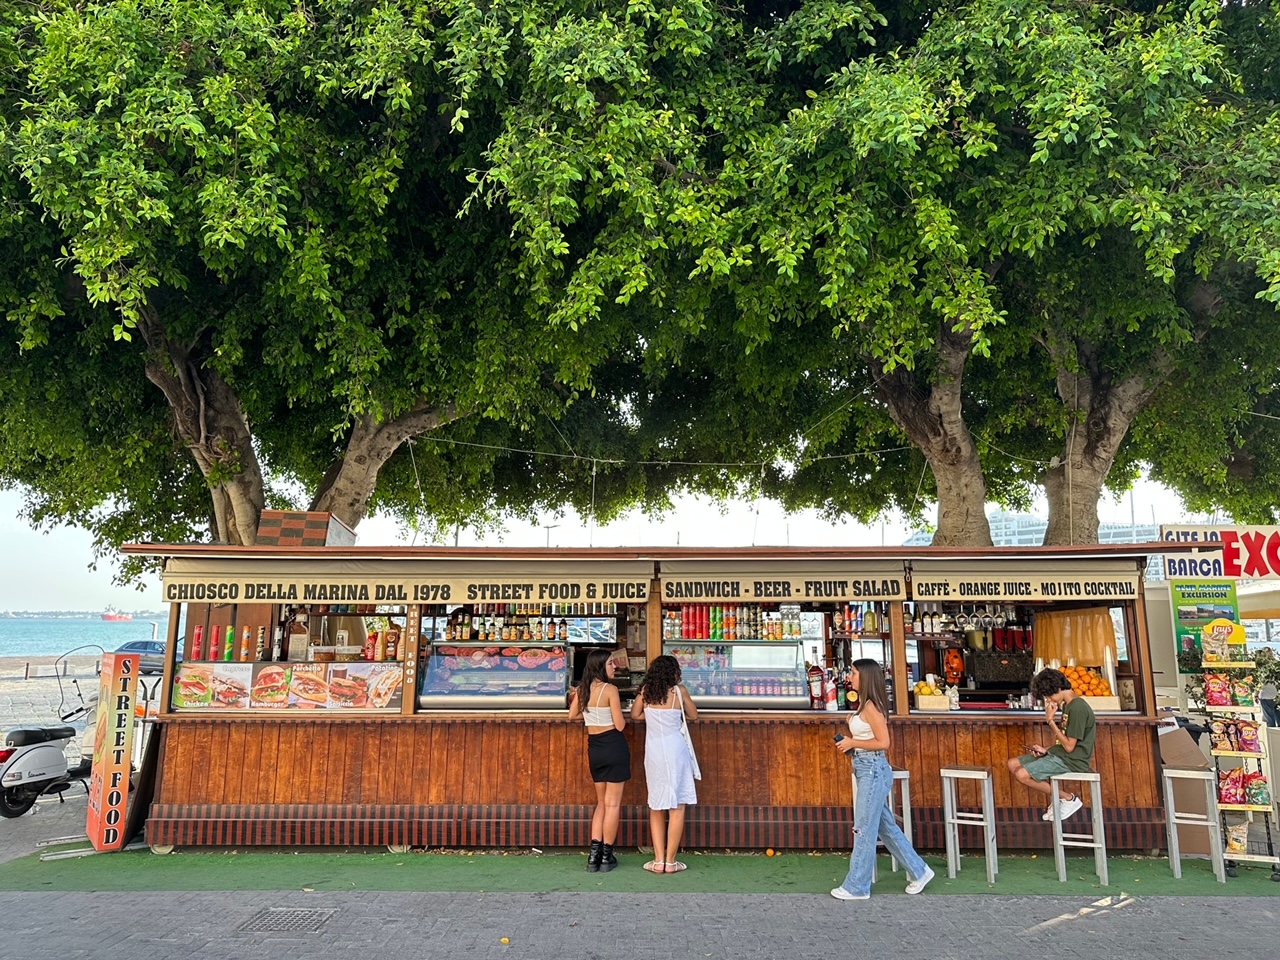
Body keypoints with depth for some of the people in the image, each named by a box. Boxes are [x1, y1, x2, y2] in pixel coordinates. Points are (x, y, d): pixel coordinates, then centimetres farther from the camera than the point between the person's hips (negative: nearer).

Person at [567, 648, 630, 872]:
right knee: (613, 803, 4)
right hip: (614, 746, -6)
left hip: (594, 748, 6)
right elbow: (620, 725, -14)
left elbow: (572, 715, 17)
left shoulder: (582, 689, 3)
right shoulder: (610, 689, -16)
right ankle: (606, 857, 8)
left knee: (601, 802, 17)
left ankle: (594, 854, 11)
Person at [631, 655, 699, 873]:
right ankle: (670, 862, 8)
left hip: (653, 754, 3)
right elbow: (693, 715, 9)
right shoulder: (679, 690, -5)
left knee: (656, 807, 13)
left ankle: (658, 861, 13)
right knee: (677, 807, 6)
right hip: (675, 752, -3)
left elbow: (635, 715, 14)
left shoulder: (645, 691, 1)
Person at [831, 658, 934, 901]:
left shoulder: (871, 707, -17)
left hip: (873, 770, -10)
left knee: (864, 829, -1)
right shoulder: (864, 705, 11)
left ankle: (857, 887, 9)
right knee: (885, 826, 17)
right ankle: (918, 871, 28)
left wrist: (852, 743, -15)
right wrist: (850, 744, 6)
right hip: (867, 770, 10)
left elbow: (883, 742, -20)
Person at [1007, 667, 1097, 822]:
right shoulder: (1068, 705, 11)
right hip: (1060, 754, 10)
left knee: (1021, 774, -21)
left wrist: (1050, 720, -17)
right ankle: (1057, 799, 9)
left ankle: (1068, 799, -3)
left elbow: (1069, 746, -20)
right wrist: (1046, 750, 3)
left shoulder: (1077, 708, -20)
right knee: (1013, 764, 5)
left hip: (1072, 761, -10)